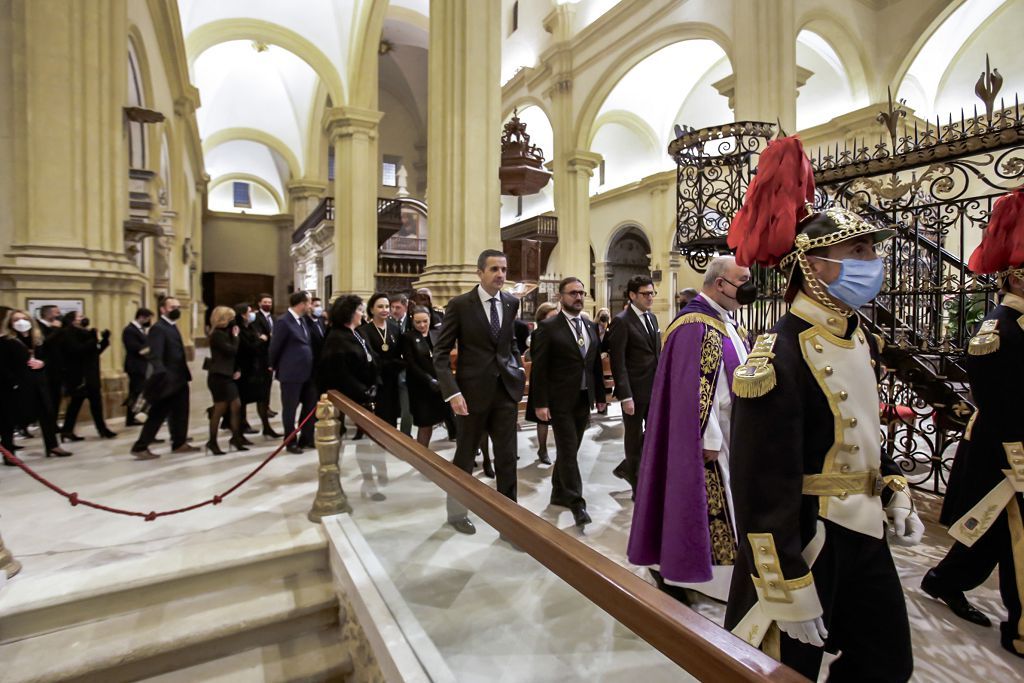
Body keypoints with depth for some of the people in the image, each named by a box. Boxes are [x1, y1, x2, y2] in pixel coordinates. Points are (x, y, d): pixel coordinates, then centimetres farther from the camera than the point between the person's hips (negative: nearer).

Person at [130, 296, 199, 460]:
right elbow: (155, 355, -27)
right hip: (167, 381, -9)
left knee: (180, 414, 14)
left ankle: (179, 443, 23)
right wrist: (161, 373, -42)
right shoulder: (158, 328, -15)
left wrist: (185, 374, 19)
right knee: (157, 415, -1)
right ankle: (140, 447, 9)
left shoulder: (172, 327, 14)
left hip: (179, 379, 9)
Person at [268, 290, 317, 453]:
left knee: (311, 405, 13)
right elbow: (275, 347, -8)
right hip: (291, 373, -8)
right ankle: (291, 442, 20)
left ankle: (306, 439, 27)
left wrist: (311, 366, 14)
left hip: (307, 372, 8)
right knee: (290, 408, 6)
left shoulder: (303, 319, 10)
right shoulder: (283, 321, -15)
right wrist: (276, 367, 5)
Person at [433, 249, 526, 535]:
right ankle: (456, 512, 35)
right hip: (473, 391, -3)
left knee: (507, 457, 7)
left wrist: (518, 367, 9)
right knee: (465, 456, 13)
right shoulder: (459, 304, -9)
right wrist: (452, 392, -19)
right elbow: (440, 353, -9)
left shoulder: (511, 302, 5)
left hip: (507, 389, 4)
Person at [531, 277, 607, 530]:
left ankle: (559, 492, 31)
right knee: (568, 450, -3)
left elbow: (596, 364, 13)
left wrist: (600, 395, 12)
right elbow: (539, 368, -11)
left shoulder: (591, 326, 10)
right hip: (560, 400, -6)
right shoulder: (548, 327, -8)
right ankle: (576, 502, 6)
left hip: (584, 399, 6)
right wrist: (540, 403, -15)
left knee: (569, 449, 15)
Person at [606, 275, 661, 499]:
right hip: (635, 390, -7)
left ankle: (627, 468, 34)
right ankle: (638, 487, 23)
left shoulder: (652, 318, 11)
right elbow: (618, 363, -17)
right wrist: (625, 396, -20)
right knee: (634, 437, 7)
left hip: (655, 388, 7)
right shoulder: (622, 321, -13)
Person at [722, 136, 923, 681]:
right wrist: (792, 594, -20)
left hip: (862, 530, 9)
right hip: (805, 536, -8)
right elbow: (764, 490, -25)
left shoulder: (858, 337, 4)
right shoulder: (779, 357, -26)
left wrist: (895, 496, 9)